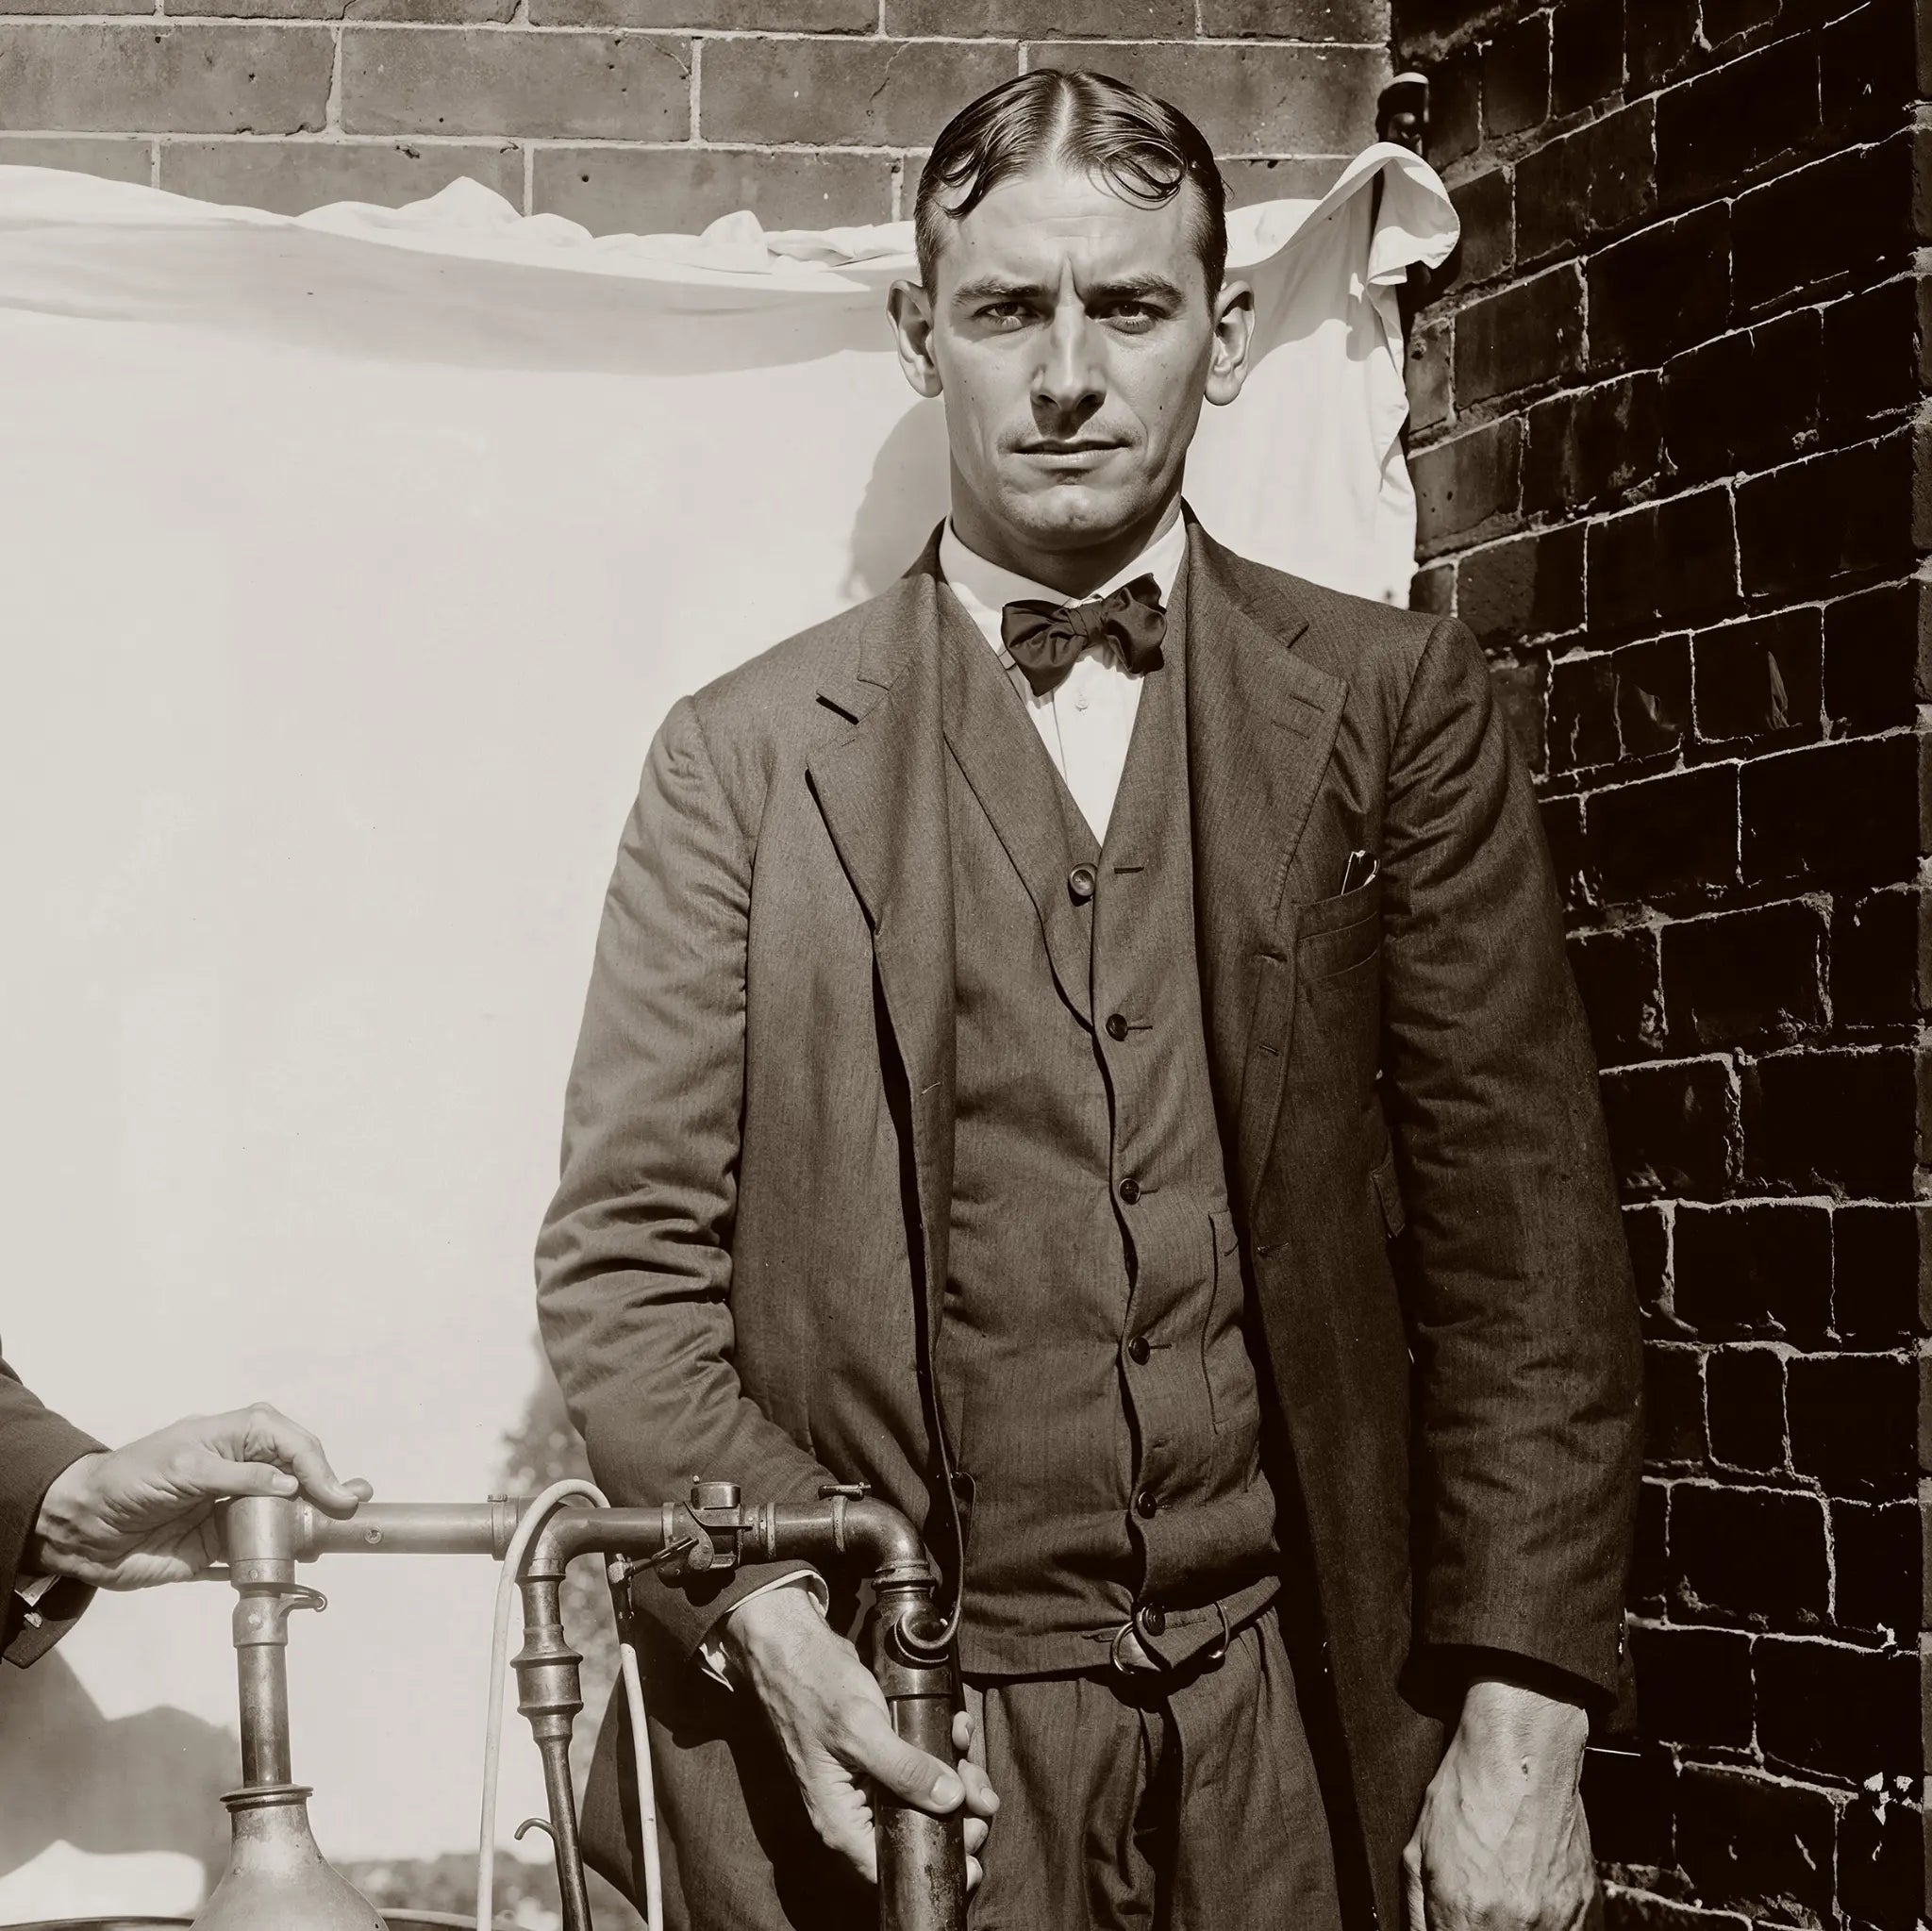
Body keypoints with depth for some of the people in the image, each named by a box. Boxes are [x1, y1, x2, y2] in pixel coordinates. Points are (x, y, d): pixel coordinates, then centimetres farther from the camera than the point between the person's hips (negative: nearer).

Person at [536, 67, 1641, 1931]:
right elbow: (626, 1253, 2)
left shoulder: (1392, 705, 4)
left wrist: (1520, 1715, -7)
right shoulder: (746, 755, 3)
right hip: (893, 1744, 0)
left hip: (1315, 1727, 1)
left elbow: (1519, 1227, 0)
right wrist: (764, 1610, -14)